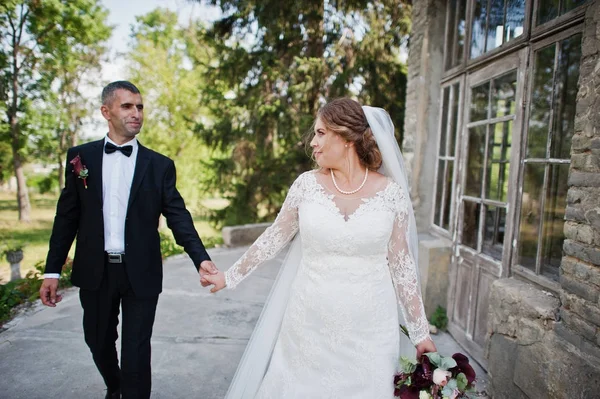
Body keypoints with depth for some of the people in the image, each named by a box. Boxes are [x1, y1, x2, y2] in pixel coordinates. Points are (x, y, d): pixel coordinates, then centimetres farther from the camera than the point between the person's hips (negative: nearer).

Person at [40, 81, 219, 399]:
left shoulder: (160, 165, -2)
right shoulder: (80, 156, 1)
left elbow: (178, 216, -7)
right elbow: (67, 216, 4)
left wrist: (201, 258, -22)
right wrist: (52, 270, 2)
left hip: (140, 273, -2)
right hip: (95, 271, 3)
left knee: (136, 351, 5)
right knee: (98, 342, 21)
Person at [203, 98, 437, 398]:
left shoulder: (391, 191, -8)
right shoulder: (307, 184, -5)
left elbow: (401, 264, -2)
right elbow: (274, 238, 6)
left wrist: (420, 332, 1)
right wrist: (230, 276, 11)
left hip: (369, 329, -1)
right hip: (309, 324, 1)